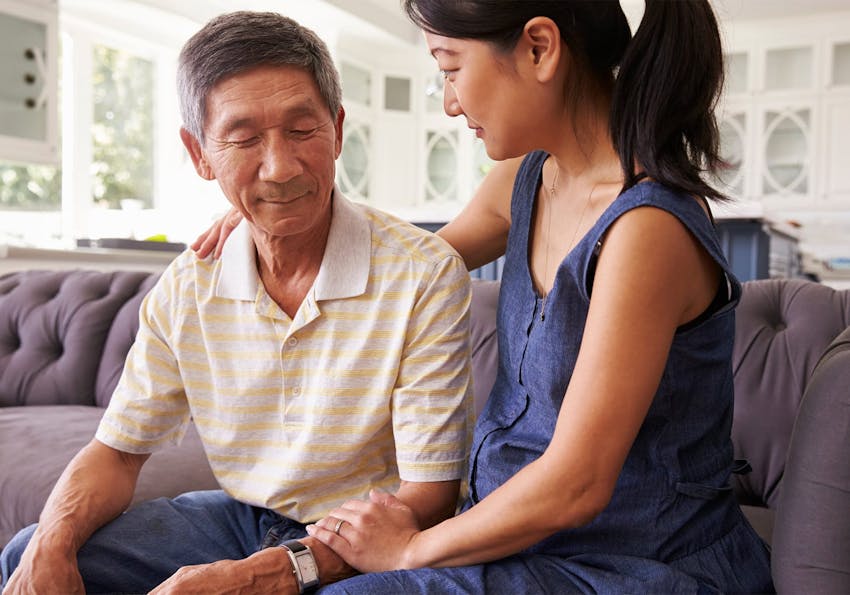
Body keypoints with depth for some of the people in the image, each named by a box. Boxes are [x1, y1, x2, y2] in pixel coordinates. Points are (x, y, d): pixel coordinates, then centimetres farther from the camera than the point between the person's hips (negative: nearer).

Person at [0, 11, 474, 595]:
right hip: (240, 519, 5)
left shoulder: (425, 276, -20)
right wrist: (51, 547, -17)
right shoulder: (187, 287, -5)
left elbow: (429, 497, -19)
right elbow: (118, 449, 4)